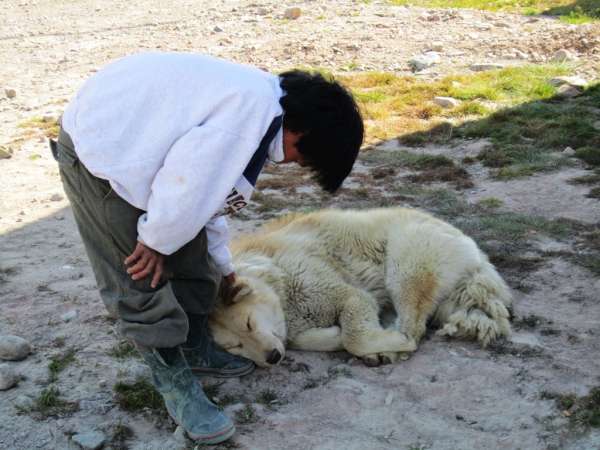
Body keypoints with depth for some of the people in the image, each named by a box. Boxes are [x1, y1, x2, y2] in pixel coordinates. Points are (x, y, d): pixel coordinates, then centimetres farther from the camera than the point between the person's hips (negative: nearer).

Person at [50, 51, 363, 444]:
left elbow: (207, 189, 14)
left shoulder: (262, 102, 4)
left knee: (193, 258, 15)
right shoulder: (252, 108, -29)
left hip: (137, 141, 10)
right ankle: (175, 383, 10)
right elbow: (187, 183, -30)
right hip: (97, 153, -10)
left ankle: (196, 350, 33)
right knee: (143, 281, -5)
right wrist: (157, 239, -11)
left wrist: (221, 261, 23)